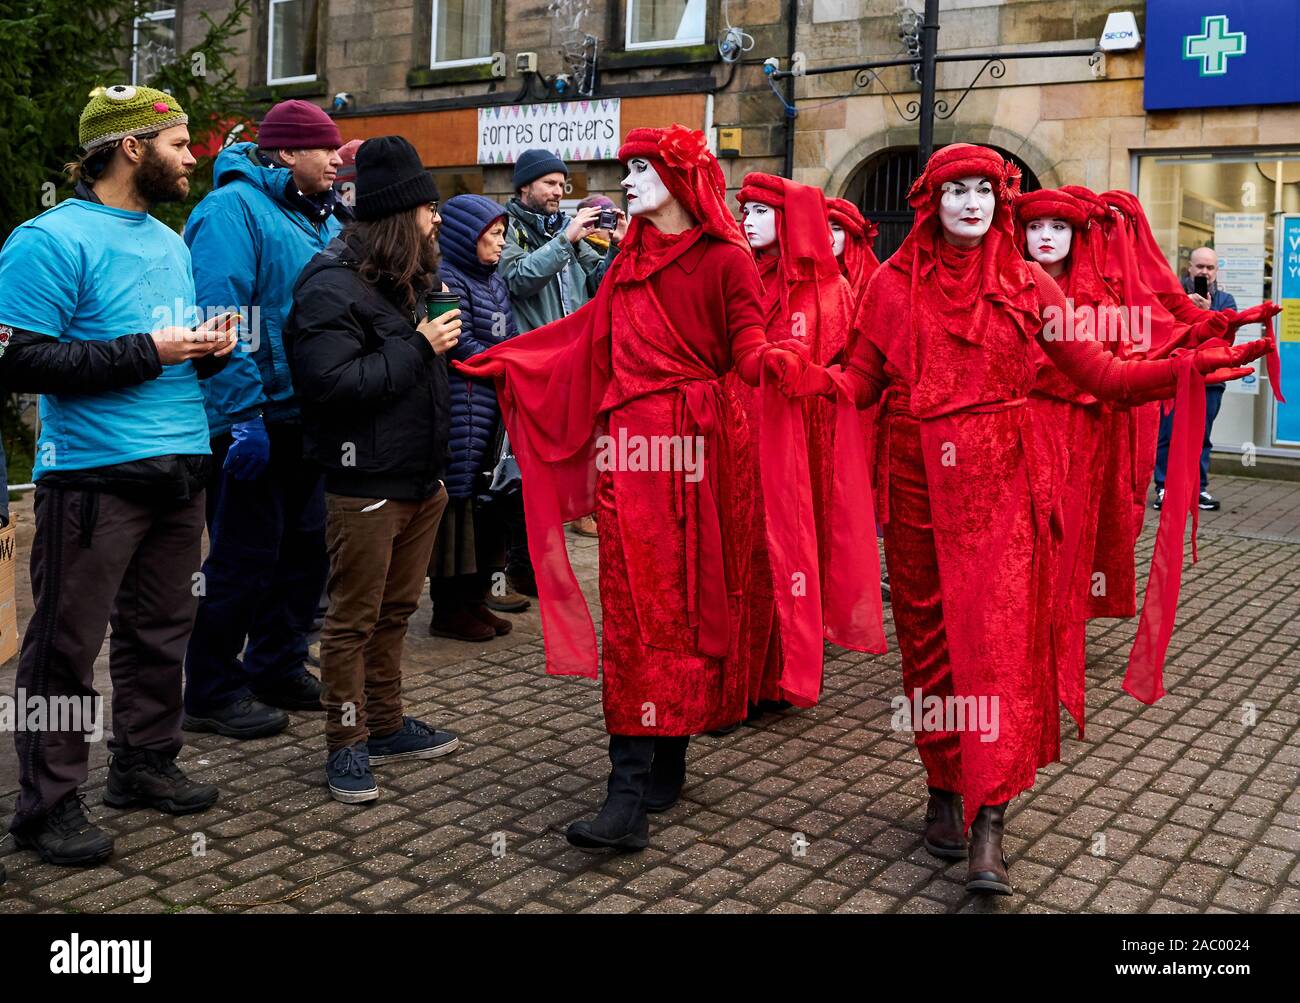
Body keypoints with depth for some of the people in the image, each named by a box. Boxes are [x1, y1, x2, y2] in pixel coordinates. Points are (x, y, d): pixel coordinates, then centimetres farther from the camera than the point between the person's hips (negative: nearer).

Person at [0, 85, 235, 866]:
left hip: (180, 468, 8)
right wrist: (147, 352, -18)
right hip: (94, 475, -8)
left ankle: (146, 763, 29)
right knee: (68, 642, 0)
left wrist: (207, 349, 4)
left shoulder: (170, 242, 16)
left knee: (160, 629, 15)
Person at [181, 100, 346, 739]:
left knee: (305, 544, 15)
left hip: (304, 420, 9)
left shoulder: (319, 218, 15)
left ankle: (278, 668, 31)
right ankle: (213, 693, 13)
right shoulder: (234, 209, -13)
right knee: (245, 559, -1)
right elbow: (220, 319, -22)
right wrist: (241, 416, -25)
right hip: (254, 421, -9)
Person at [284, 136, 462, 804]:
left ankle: (385, 725, 29)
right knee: (354, 620, 2)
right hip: (367, 485, -9)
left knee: (395, 611, 17)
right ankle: (346, 745, 13)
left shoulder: (403, 282, 14)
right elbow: (332, 384, -24)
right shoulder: (332, 288, -15)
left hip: (420, 478, 9)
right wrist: (420, 347, -19)